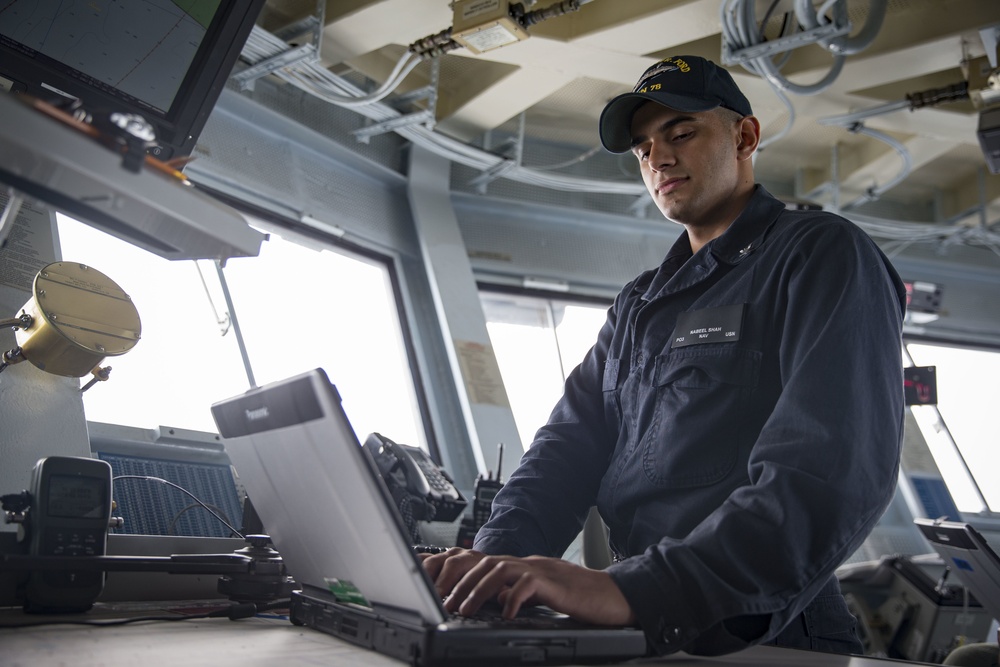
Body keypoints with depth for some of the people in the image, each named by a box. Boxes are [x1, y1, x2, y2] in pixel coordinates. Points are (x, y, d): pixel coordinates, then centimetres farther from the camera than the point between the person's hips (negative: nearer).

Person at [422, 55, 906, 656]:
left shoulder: (823, 256, -3)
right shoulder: (638, 304, 19)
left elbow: (831, 476, -18)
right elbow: (572, 440, 10)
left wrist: (633, 590, -28)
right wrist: (498, 554, -9)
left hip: (764, 637, -5)